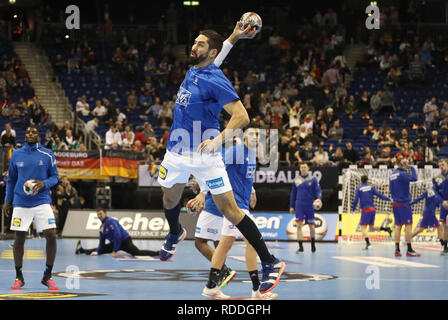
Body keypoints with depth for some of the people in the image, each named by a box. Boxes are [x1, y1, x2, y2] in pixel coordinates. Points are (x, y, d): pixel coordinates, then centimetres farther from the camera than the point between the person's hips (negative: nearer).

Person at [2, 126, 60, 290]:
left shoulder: (47, 155, 2)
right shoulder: (16, 155, 7)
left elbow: (54, 177, 6)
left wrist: (44, 183, -14)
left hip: (42, 201, -1)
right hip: (20, 203, 1)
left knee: (51, 236, -11)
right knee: (19, 239, 2)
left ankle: (47, 276, 4)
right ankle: (19, 278, 16)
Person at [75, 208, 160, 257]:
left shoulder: (110, 221, -16)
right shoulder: (102, 227, 12)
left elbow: (117, 235, -24)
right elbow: (102, 243, 19)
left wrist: (115, 251, -23)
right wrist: (97, 252, 4)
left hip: (125, 241, -9)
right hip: (115, 243, 9)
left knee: (137, 252, -29)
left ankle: (158, 253, -37)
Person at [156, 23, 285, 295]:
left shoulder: (215, 79, -17)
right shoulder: (193, 71, 6)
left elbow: (242, 116, -21)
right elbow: (217, 53, 29)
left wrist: (218, 140, -31)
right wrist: (234, 37, 18)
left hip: (204, 154, -8)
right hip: (177, 150, 8)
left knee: (230, 210, -11)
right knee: (170, 200, 24)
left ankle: (270, 263, -7)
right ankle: (175, 234, 57)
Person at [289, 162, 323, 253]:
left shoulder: (313, 179, 1)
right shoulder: (296, 180, 8)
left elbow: (318, 190, -3)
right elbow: (293, 194, 15)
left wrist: (319, 199, -23)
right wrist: (291, 206, 12)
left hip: (310, 206, -1)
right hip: (299, 205, 1)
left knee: (311, 225, 8)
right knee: (299, 225, -9)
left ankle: (313, 245, 29)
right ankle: (300, 247, -7)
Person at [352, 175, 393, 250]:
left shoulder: (358, 189, 0)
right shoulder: (371, 187, 8)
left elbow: (356, 200, -6)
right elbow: (379, 195, 4)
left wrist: (353, 209, 6)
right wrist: (389, 199, 10)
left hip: (366, 210, -5)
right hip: (373, 209, 5)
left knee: (363, 228, -5)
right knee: (372, 227, 18)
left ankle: (368, 243, -22)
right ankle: (386, 229, -2)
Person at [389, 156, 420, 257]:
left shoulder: (392, 174, 12)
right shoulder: (401, 174, -14)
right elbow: (414, 178, -23)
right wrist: (412, 168, -10)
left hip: (395, 203, 8)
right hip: (404, 203, -8)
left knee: (398, 225, 9)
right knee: (408, 225, -4)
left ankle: (397, 249, 5)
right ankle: (409, 250, -4)